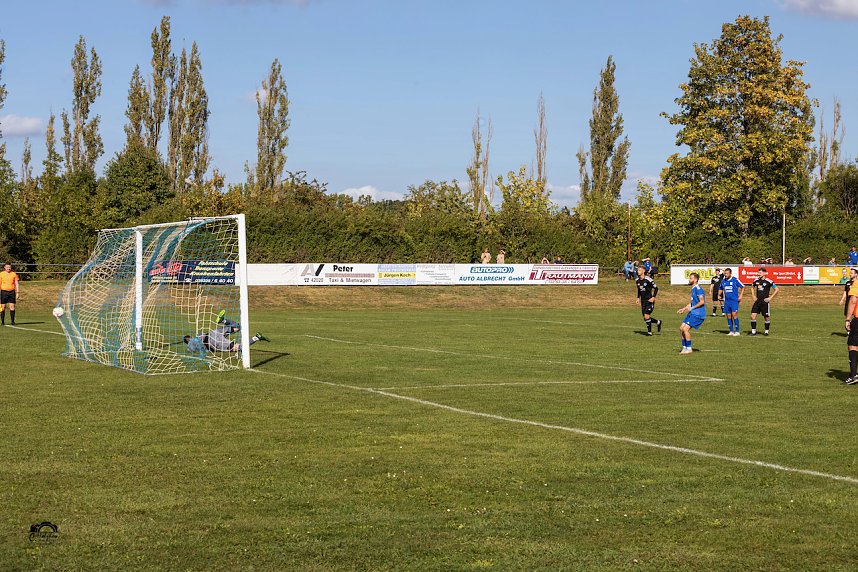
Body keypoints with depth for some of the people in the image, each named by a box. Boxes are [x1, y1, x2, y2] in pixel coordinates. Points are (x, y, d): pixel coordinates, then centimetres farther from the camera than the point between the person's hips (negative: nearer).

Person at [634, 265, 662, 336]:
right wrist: (638, 298, 10)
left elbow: (656, 288, -7)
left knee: (647, 316, -15)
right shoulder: (637, 281, 6)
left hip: (649, 301, -7)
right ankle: (658, 322, 28)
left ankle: (649, 331, 0)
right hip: (643, 301, 7)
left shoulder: (648, 279, -14)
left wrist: (653, 297, -16)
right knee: (645, 318, 5)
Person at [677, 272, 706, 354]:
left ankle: (689, 349, -6)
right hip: (692, 313, 10)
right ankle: (684, 347, 15)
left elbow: (702, 301, -21)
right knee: (681, 328, 8)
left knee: (685, 329, -15)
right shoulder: (693, 289, 17)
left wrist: (692, 308, -21)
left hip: (698, 314, -10)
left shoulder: (698, 289, -15)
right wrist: (684, 309, 19)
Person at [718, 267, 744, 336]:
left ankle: (737, 331, -6)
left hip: (734, 301, -5)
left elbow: (743, 287, -1)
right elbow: (721, 288, 27)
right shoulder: (723, 281, 8)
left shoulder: (735, 280, -7)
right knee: (728, 316, 5)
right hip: (727, 301, 5)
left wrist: (740, 296, -10)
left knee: (734, 314, -12)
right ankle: (731, 331, 13)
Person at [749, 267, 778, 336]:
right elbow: (753, 287, 27)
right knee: (753, 316, -6)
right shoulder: (756, 281, 6)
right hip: (757, 301, 4)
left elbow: (776, 289, -3)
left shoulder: (768, 281, -10)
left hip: (765, 302, -4)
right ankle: (753, 331, 2)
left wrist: (770, 298, -8)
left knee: (766, 317, 4)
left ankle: (766, 331, 21)